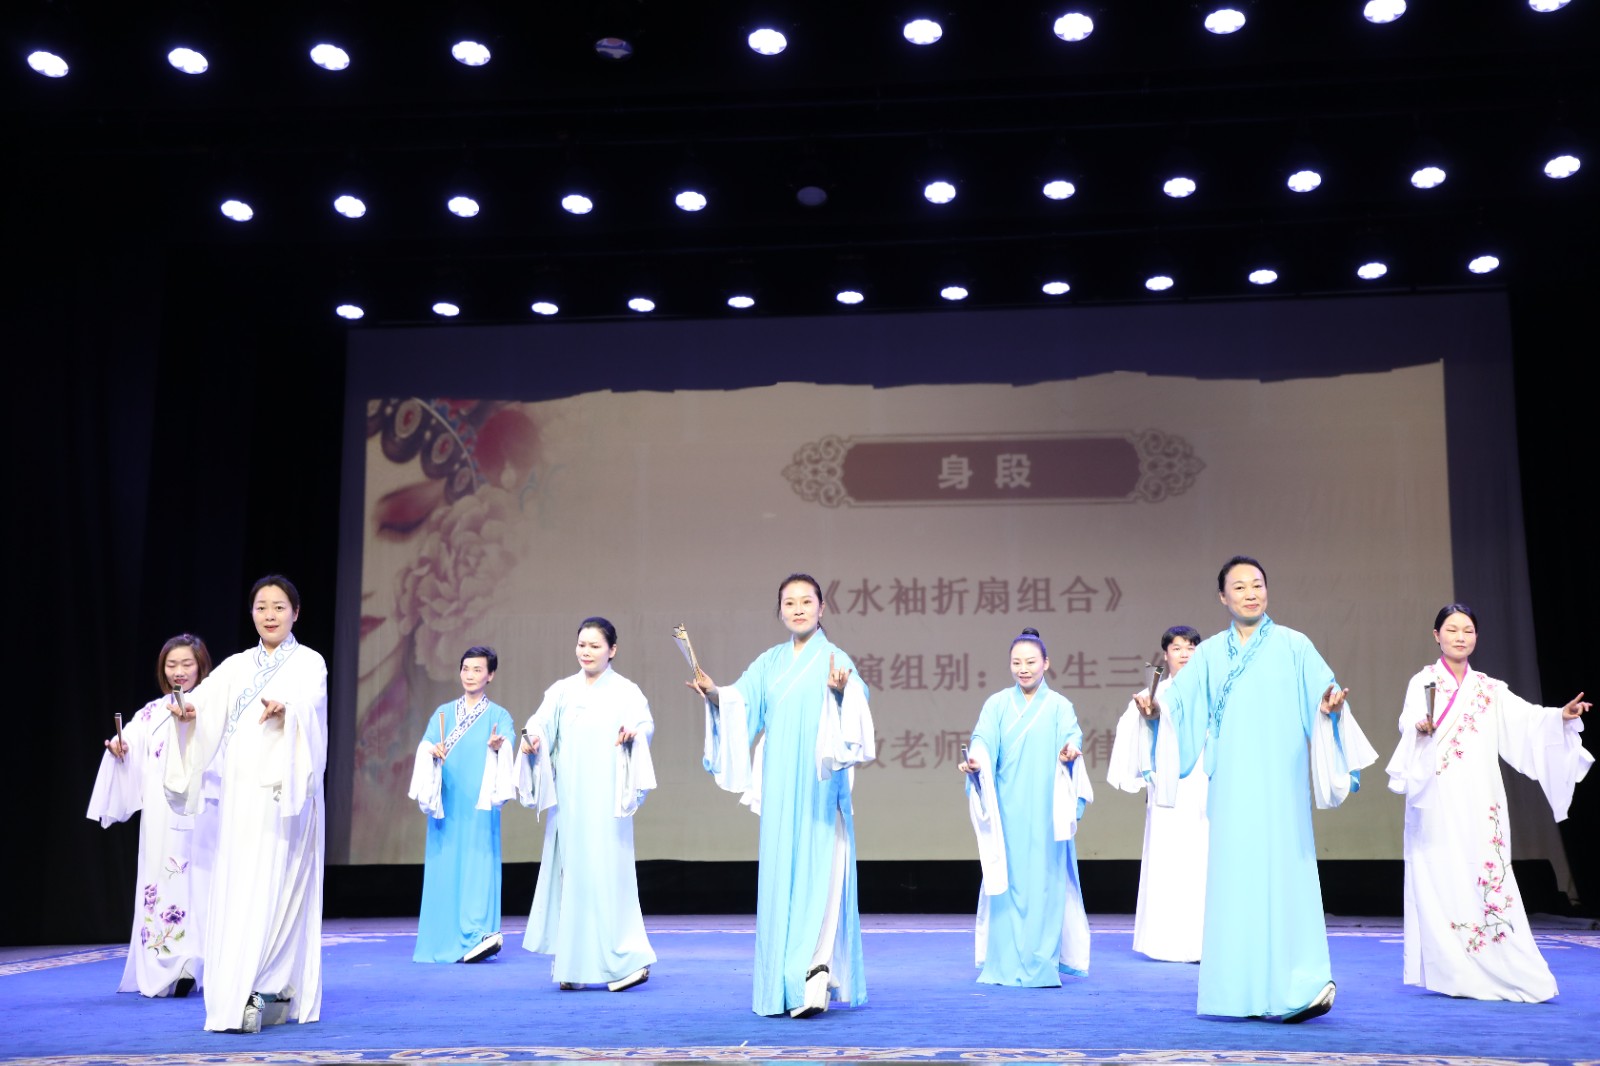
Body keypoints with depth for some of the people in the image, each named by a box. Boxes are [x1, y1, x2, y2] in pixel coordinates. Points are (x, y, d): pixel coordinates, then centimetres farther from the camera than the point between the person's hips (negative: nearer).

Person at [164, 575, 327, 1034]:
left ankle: (265, 995, -14)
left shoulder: (308, 662, 3)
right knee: (234, 889, 3)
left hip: (283, 793, -5)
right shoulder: (238, 665, 17)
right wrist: (186, 709, -21)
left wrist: (284, 706, -39)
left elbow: (311, 699, -18)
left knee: (272, 889, -11)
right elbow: (206, 696, 2)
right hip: (239, 793, 5)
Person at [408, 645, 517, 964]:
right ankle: (444, 941, 5)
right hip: (447, 803, 2)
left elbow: (508, 749, -9)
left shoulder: (499, 716, 7)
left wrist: (497, 746, -32)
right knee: (445, 865, 0)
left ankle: (475, 936, -14)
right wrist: (433, 751, -17)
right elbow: (425, 748, 6)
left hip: (478, 805, -2)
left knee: (479, 864, -10)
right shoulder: (443, 713, 16)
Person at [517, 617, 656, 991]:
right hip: (568, 800, 3)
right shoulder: (562, 691, 12)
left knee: (606, 871, -7)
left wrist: (634, 733, -31)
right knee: (569, 872, 2)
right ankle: (572, 964, 7)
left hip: (605, 800, -3)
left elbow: (645, 722, -9)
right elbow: (542, 722, -1)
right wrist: (532, 736, -23)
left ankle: (626, 960, -3)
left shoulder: (625, 691, 5)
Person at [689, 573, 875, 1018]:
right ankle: (786, 981, 15)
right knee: (780, 876, 6)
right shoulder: (769, 662, 14)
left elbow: (855, 703, -18)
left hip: (819, 787, -4)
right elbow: (739, 704, 5)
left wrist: (841, 691, -39)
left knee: (818, 872, -10)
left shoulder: (834, 658, 0)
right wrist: (713, 693, -14)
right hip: (779, 787, 4)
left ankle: (818, 971, -13)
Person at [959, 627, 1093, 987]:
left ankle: (1043, 965, 4)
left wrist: (1070, 753, -29)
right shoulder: (997, 705, 10)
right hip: (1007, 808, 0)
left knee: (1045, 881, -2)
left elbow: (1072, 736, -6)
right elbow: (983, 741, -3)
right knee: (1007, 880, -1)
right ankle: (1005, 964, 5)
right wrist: (975, 761, -26)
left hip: (1045, 810, 0)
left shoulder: (1060, 706, 10)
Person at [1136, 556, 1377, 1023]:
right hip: (1231, 783, 3)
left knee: (1281, 871, -11)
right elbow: (1180, 701, 7)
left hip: (1278, 782, -2)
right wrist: (1155, 706, -13)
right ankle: (1241, 991, 6)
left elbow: (1322, 692, -3)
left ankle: (1294, 987, -12)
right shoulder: (1209, 653, 13)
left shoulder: (1293, 645, 6)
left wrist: (1329, 707, -25)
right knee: (1233, 874, 0)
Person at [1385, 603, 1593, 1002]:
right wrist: (1419, 728, -33)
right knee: (1440, 877, -4)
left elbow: (1525, 717, 0)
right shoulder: (1423, 682, 5)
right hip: (1435, 799, -3)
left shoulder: (1489, 689, 15)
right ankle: (1449, 972, 1)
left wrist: (1561, 716, -18)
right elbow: (1407, 723, -10)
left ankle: (1499, 971, 2)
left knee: (1486, 876, -2)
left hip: (1479, 802, 3)